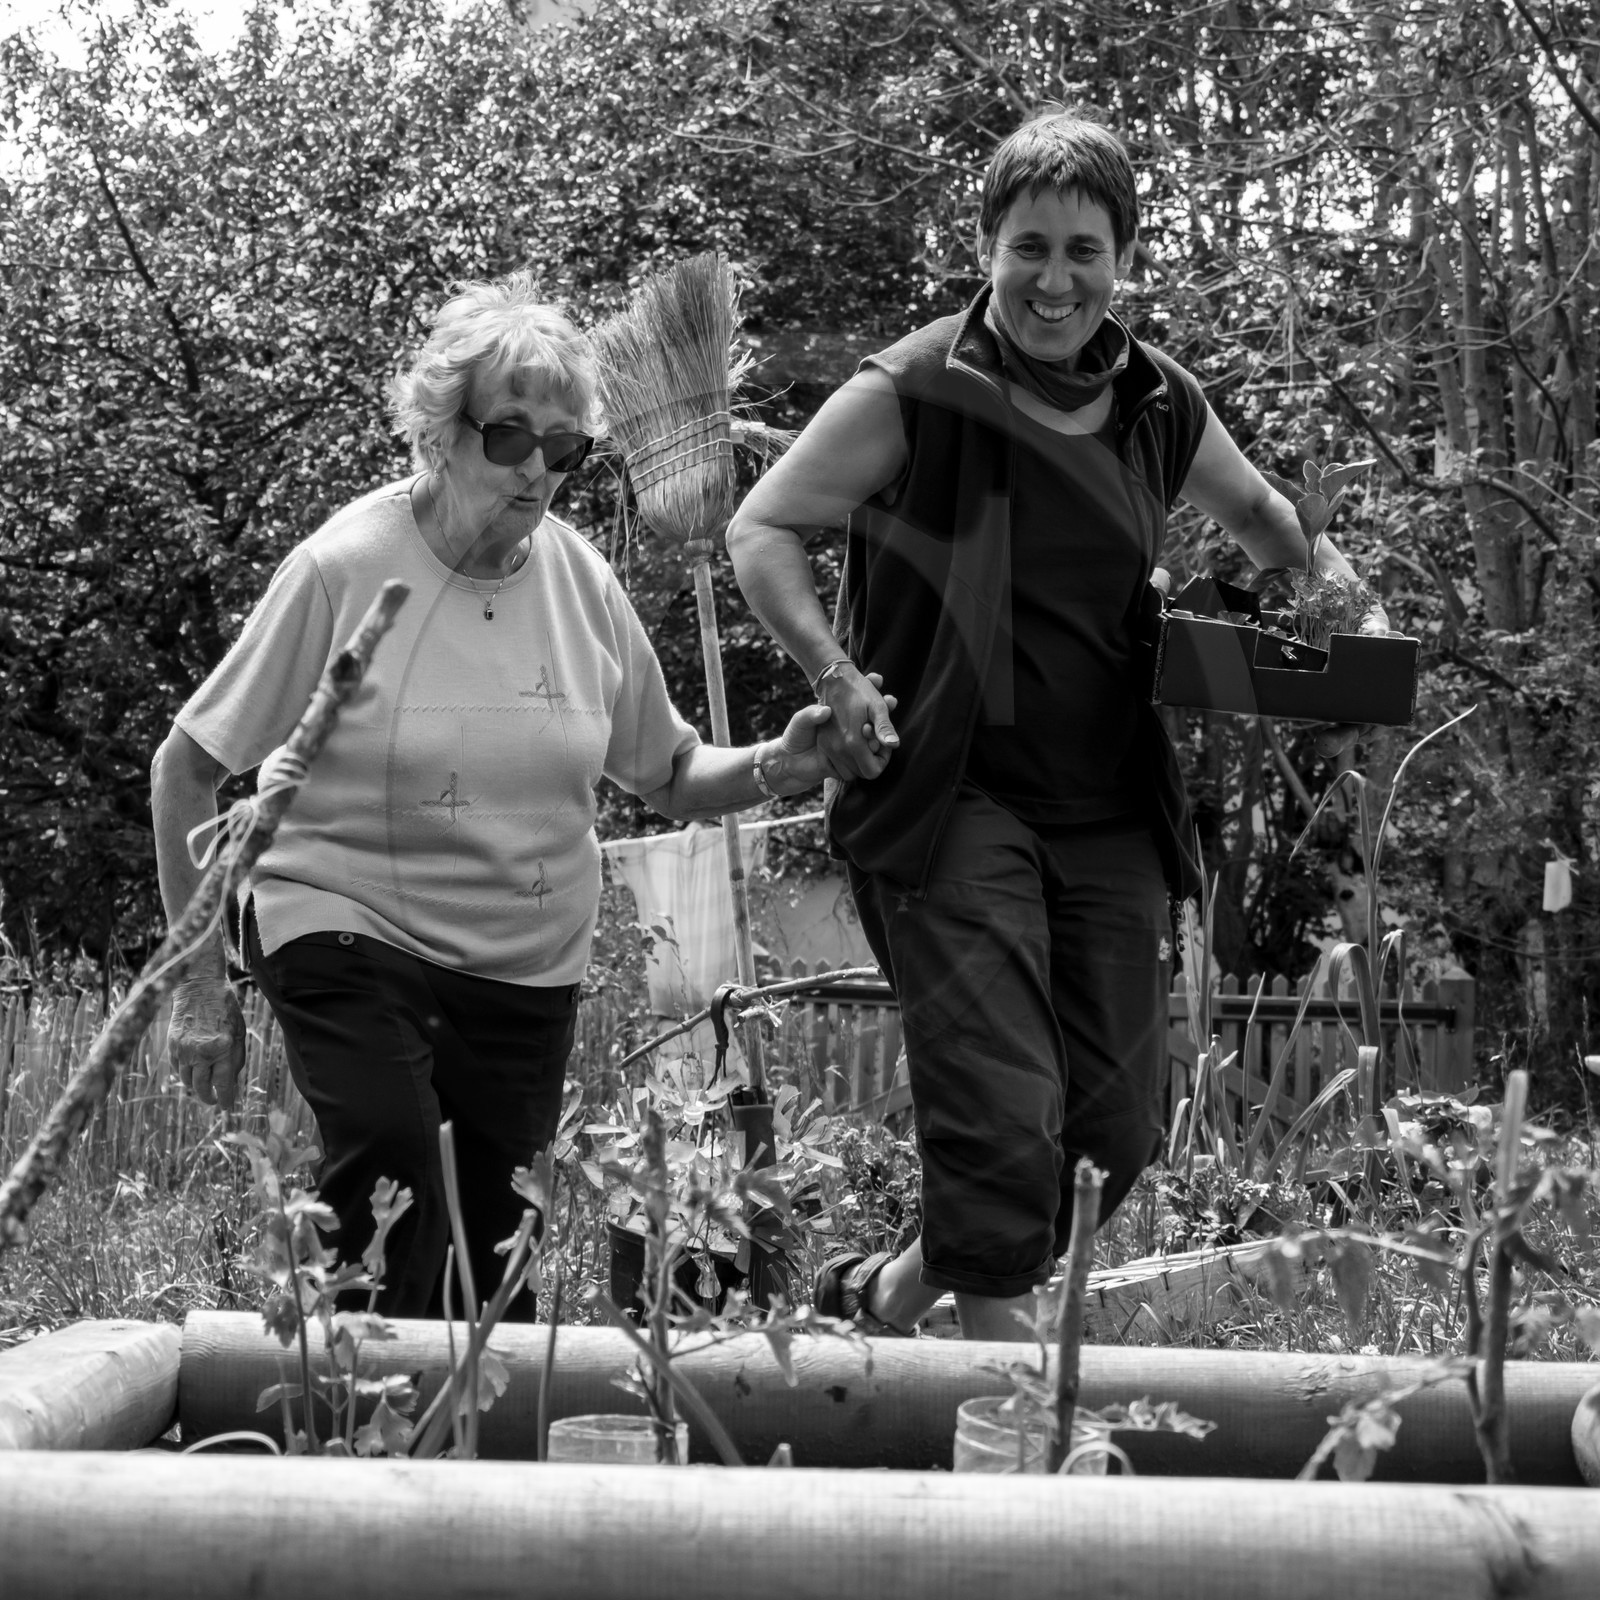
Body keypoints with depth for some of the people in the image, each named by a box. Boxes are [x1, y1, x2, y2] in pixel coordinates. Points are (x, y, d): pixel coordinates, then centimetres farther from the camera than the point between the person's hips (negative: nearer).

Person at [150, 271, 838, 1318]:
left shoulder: (582, 581, -2)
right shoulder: (343, 568, -14)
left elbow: (669, 775, 10)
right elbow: (187, 769, -7)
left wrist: (773, 770, -12)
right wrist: (203, 986, -8)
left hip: (528, 967, 4)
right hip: (349, 933, -4)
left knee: (492, 1261, 7)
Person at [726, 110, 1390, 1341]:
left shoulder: (1161, 408, 8)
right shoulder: (916, 393, -7)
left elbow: (1259, 514, 27)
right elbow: (763, 527, -3)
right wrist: (837, 674, -16)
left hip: (1112, 815, 6)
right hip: (955, 803, -6)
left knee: (1117, 1127, 9)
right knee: (1003, 1121, -12)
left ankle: (896, 1291, 30)